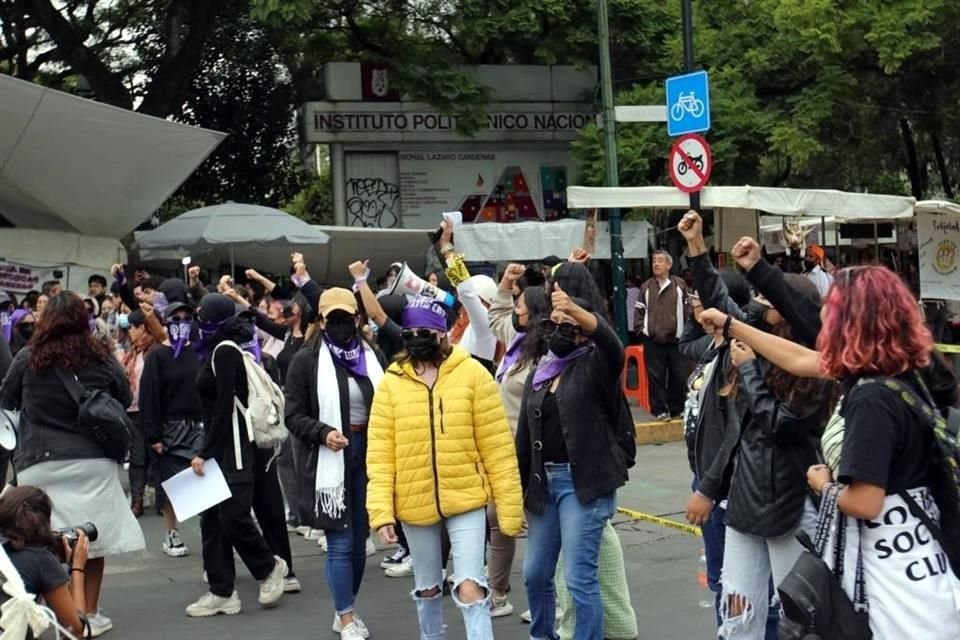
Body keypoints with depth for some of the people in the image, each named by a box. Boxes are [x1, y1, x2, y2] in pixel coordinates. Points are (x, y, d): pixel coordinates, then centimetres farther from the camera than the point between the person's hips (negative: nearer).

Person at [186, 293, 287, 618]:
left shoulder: (225, 351, -12)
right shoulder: (218, 350, 14)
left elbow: (225, 407, -17)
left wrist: (205, 452, -17)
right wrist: (207, 451, 13)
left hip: (234, 446, -10)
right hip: (220, 446, 10)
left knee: (233, 515, -10)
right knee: (212, 518, 7)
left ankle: (269, 567, 13)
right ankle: (221, 593, 10)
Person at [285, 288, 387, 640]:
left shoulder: (373, 357, 8)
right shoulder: (306, 360, -3)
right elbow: (294, 415, -4)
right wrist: (323, 433, -20)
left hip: (368, 453, 4)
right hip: (330, 459, -4)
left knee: (360, 538, 12)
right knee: (340, 541, -3)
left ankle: (344, 610, 28)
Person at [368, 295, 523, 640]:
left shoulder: (472, 373, -8)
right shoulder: (391, 381, -2)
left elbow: (497, 444, -6)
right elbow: (380, 451, -3)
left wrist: (509, 505, -6)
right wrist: (381, 509, -10)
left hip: (466, 497, -3)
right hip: (415, 502, 3)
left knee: (470, 588, -9)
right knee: (427, 588, 18)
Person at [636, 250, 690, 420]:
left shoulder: (680, 285, -1)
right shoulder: (646, 287, 4)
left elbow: (687, 308, 1)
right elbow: (640, 309, 9)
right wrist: (641, 328, -1)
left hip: (676, 339, -1)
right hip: (652, 340, 1)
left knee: (679, 376, 6)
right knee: (656, 376, 3)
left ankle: (678, 408, 18)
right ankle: (660, 409, 11)